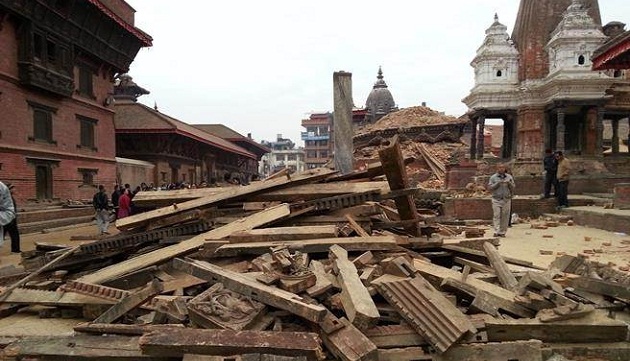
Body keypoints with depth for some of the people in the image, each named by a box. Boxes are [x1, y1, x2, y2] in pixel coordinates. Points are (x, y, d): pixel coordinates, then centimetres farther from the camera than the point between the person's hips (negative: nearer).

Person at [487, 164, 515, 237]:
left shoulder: (509, 177, 11)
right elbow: (489, 187, -3)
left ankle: (502, 232, 8)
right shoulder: (493, 177, 5)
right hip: (496, 199, -2)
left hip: (506, 200, 2)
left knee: (505, 217, 2)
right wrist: (497, 183, -15)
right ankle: (496, 232, -10)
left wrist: (509, 183, -12)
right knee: (496, 216, -8)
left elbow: (513, 187, 8)